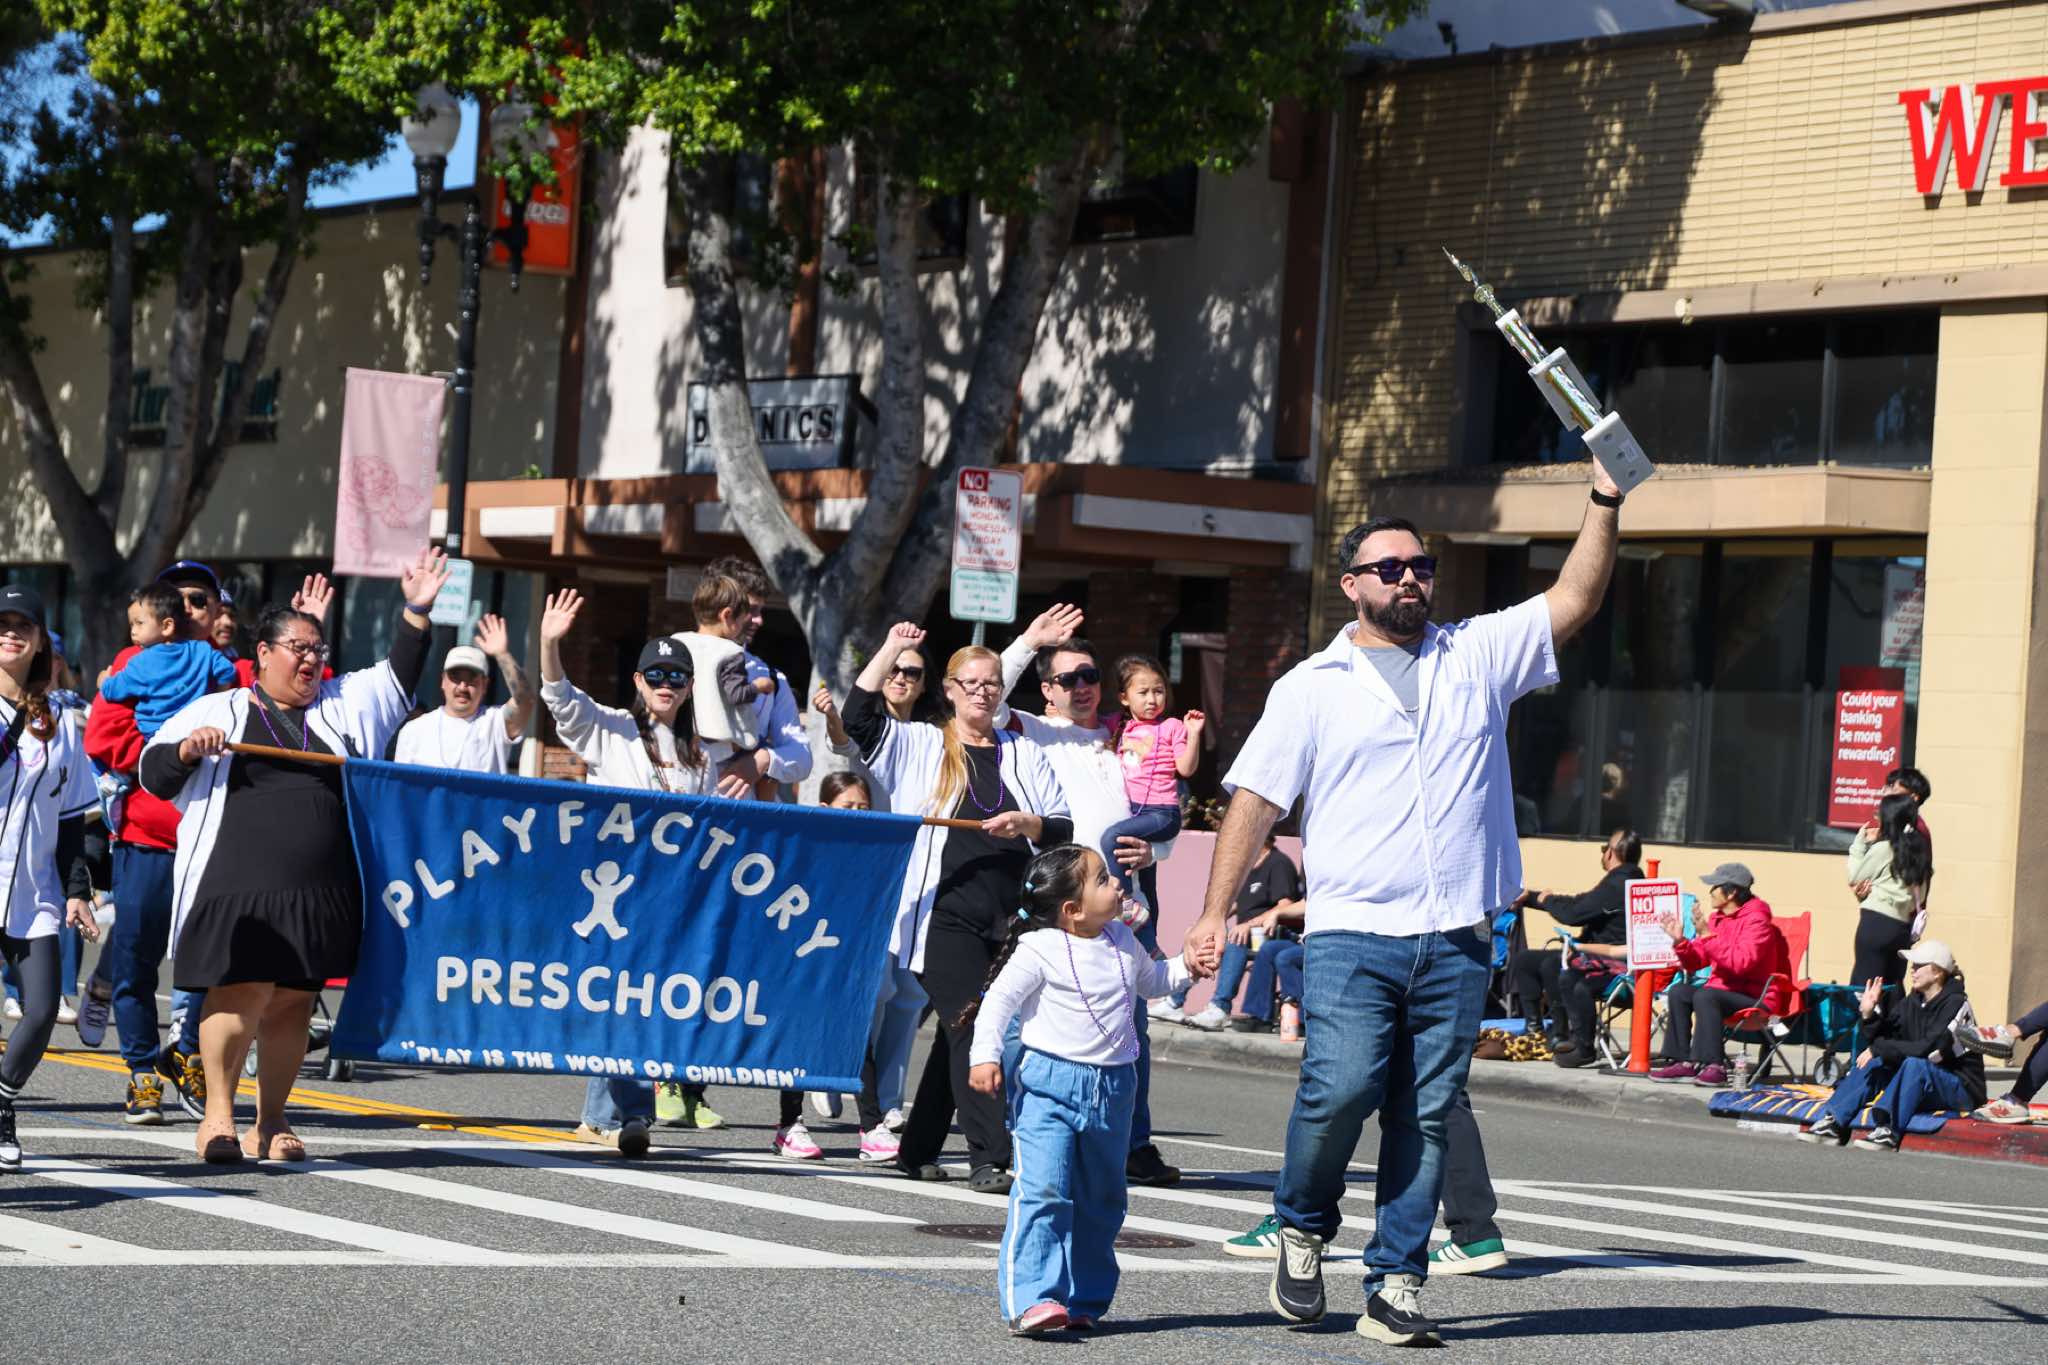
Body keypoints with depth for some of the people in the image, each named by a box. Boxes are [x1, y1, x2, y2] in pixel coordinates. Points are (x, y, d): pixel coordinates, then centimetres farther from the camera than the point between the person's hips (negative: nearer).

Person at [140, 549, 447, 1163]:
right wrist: (188, 749, -11)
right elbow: (153, 773, 9)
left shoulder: (342, 706, 18)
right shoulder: (217, 712, 9)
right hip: (240, 882, -3)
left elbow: (398, 680, 18)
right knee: (242, 993, -12)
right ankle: (217, 1113, -1)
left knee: (294, 999, 4)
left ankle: (271, 1122, 12)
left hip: (320, 891, 4)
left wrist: (416, 612, 7)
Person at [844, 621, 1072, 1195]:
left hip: (1013, 919, 4)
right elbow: (858, 719, -5)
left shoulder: (1025, 755, 16)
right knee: (970, 1032, -13)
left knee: (957, 1036, 8)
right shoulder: (919, 747, 9)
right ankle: (989, 1159, -17)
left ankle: (918, 1149, 18)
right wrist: (891, 650, -5)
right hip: (948, 915, -3)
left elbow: (1066, 830, 14)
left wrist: (1026, 823, -7)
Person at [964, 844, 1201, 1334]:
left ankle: (1083, 1299, 21)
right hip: (1049, 1084, -6)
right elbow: (999, 999, -11)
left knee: (1101, 1201, 11)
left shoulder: (1123, 942, 9)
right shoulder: (1039, 950, -10)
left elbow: (1150, 981, 28)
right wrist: (985, 1055, -20)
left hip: (1112, 1088, 6)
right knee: (1043, 1191, -17)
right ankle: (1031, 1298, -21)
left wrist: (1185, 966, 13)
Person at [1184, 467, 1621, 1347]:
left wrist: (1604, 503, -4)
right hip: (1352, 937, -2)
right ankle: (1303, 1226, 9)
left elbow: (1573, 602, 8)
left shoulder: (1478, 656, 14)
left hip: (1456, 943, 2)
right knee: (1342, 1087, -17)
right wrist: (1215, 911, -4)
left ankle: (1395, 1287, 5)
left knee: (1427, 1116, 0)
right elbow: (1254, 798, 4)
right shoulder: (1313, 688, 8)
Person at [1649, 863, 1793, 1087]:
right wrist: (1680, 940, -5)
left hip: (1756, 999, -8)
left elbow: (1741, 963, -27)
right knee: (1679, 992, -10)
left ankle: (1714, 1066, -32)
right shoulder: (1717, 918, 11)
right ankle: (1685, 1063, -15)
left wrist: (1708, 936, -27)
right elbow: (1694, 962, 14)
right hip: (1725, 991, 8)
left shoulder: (1756, 920, -13)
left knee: (1705, 996, -30)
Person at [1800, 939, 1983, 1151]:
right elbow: (1883, 1036, 8)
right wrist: (1868, 1014, -11)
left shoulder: (1956, 1004, -14)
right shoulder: (1911, 1002, 8)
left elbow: (1930, 1049, -25)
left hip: (1962, 1089, -7)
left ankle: (1888, 1131, -41)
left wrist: (1879, 1049, -21)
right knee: (1874, 1063, -8)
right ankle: (1832, 1123, -16)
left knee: (1914, 1064, -33)